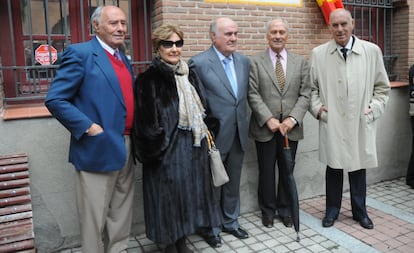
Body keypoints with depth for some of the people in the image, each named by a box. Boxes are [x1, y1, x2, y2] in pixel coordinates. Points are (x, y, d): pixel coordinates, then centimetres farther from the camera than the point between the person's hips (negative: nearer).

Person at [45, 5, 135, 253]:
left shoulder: (123, 60, 14)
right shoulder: (80, 53, -9)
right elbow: (55, 99, -14)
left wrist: (132, 137, 7)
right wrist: (88, 127, -19)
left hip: (126, 147, 7)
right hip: (98, 148, -7)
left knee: (122, 212, 18)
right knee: (95, 217, 7)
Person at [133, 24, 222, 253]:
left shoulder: (190, 75, 9)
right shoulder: (148, 80, -11)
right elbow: (146, 122, -13)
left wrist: (203, 138, 12)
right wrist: (155, 150, -15)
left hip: (193, 148, 7)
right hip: (166, 150, -6)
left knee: (188, 193, 14)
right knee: (169, 196, 4)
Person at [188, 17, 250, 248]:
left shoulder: (244, 61, 6)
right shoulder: (199, 62, -12)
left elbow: (246, 95, 13)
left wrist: (245, 124, 10)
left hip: (238, 134, 5)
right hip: (214, 135, -5)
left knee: (233, 183, 18)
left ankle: (231, 221, 37)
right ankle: (210, 227, 30)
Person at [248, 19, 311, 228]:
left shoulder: (301, 62, 8)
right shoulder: (255, 61, 0)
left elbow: (305, 95, 2)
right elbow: (253, 95, -6)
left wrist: (293, 119, -11)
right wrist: (269, 119, -15)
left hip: (291, 127, 2)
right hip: (265, 127, -2)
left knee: (287, 171, 12)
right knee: (266, 171, 9)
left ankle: (285, 210, 30)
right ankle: (268, 211, 27)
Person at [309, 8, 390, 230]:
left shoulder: (372, 51, 2)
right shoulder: (318, 54, 1)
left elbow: (382, 86, 9)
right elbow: (311, 87, 8)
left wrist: (375, 109, -2)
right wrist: (317, 108, -4)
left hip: (361, 123, 1)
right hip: (331, 123, -1)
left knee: (359, 168, 11)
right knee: (333, 168, 8)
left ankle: (360, 211, 30)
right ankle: (332, 210, 26)